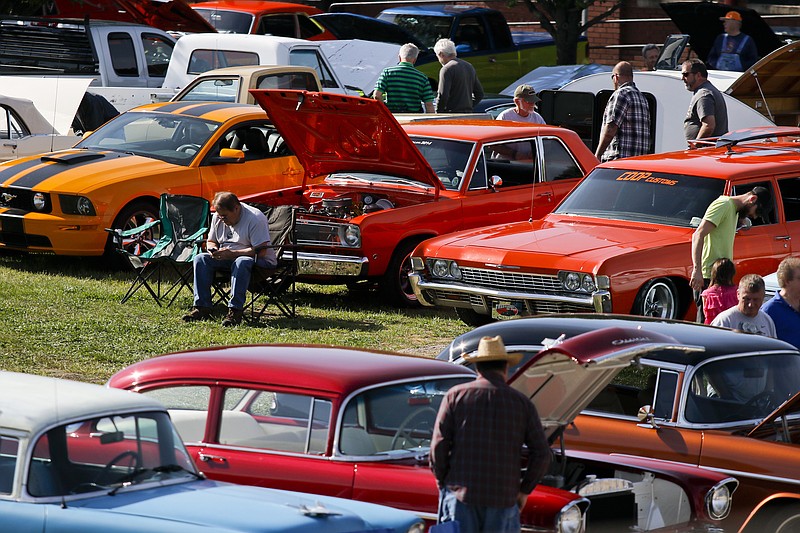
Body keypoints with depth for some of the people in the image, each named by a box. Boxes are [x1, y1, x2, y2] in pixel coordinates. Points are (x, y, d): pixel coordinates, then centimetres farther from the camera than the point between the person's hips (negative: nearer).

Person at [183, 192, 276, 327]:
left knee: (241, 263, -40)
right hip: (227, 259, 7)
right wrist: (213, 249, -8)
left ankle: (235, 311, -41)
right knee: (200, 259, -13)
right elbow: (211, 241, 18)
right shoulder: (218, 217, 5)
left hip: (260, 261, -7)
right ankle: (202, 308, -20)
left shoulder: (255, 218, -18)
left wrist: (232, 254, -28)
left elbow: (261, 251, -25)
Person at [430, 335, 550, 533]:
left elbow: (438, 448, -2)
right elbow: (541, 454, 2)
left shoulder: (455, 396, 4)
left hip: (461, 495, -1)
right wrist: (524, 490, 12)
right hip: (504, 498, 1)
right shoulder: (521, 402, 7)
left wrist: (444, 484, 11)